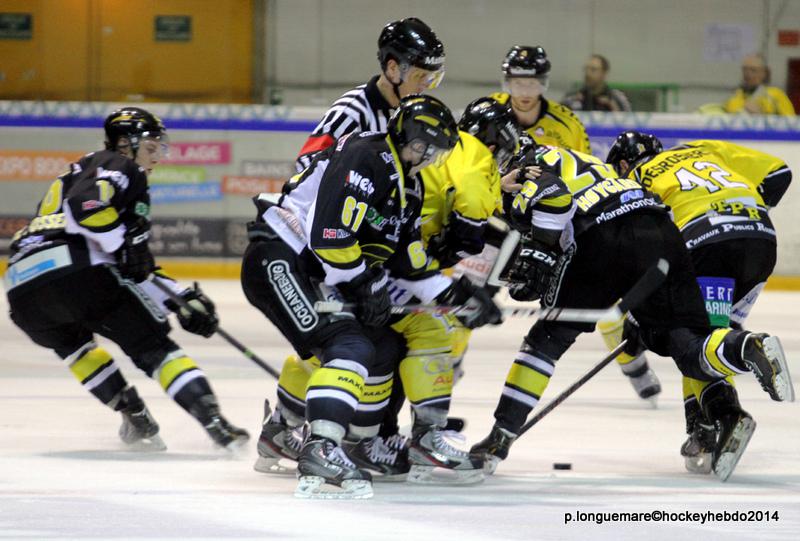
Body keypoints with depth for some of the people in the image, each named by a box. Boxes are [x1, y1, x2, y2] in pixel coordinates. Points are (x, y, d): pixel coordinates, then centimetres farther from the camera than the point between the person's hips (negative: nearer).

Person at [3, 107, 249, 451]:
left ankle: (134, 415, 24)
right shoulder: (119, 167, 11)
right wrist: (123, 245, -6)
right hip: (76, 268, -8)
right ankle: (215, 422, -12)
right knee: (152, 346, 0)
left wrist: (182, 299, 28)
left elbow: (135, 270, 35)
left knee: (72, 342, 35)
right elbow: (84, 204, -15)